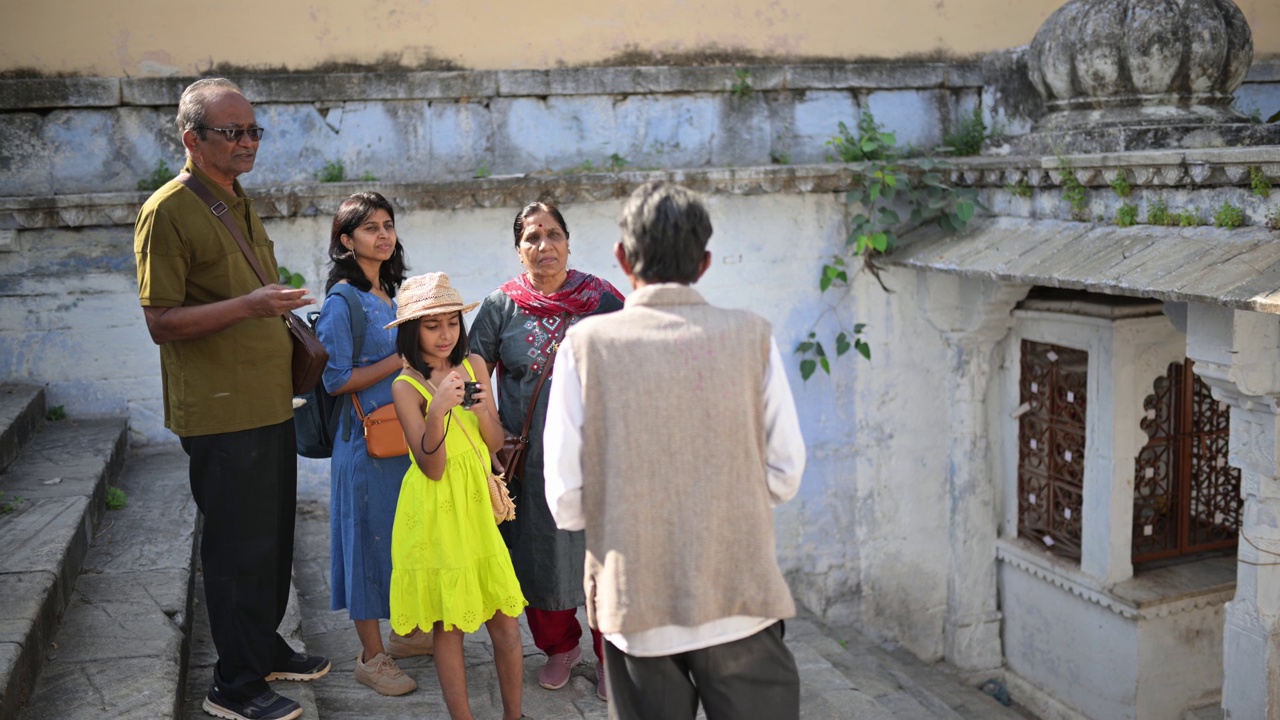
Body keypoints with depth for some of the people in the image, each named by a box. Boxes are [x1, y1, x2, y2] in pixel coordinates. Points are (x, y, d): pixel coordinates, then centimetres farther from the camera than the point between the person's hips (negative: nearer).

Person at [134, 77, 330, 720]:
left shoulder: (239, 203, 15)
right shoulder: (168, 211, -13)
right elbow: (162, 323, -18)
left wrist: (281, 315, 17)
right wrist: (248, 306, -27)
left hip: (269, 404, 9)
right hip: (221, 413, -8)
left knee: (273, 538, 17)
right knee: (238, 547, 0)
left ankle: (265, 648, 34)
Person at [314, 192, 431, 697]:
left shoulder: (390, 293, 10)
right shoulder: (342, 300, -14)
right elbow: (336, 380, -18)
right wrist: (401, 359, -17)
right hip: (368, 442, -8)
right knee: (370, 537, 3)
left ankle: (405, 632, 33)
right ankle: (372, 656, 15)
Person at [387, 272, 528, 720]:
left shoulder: (474, 365, 2)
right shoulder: (406, 386, -10)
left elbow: (494, 444, 3)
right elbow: (433, 468, -15)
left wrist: (484, 412, -17)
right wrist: (438, 410, -29)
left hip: (477, 502, 4)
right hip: (438, 510, -4)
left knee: (505, 619, 6)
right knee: (448, 625, 6)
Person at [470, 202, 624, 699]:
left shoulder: (602, 299, -1)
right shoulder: (501, 306, 1)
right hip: (530, 461, 1)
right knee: (540, 553, 11)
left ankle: (610, 655, 23)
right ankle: (559, 646, 33)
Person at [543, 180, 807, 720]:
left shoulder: (588, 344, -7)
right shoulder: (751, 337, -5)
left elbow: (566, 502, -8)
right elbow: (785, 475, -1)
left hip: (636, 611, 0)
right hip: (740, 600, 0)